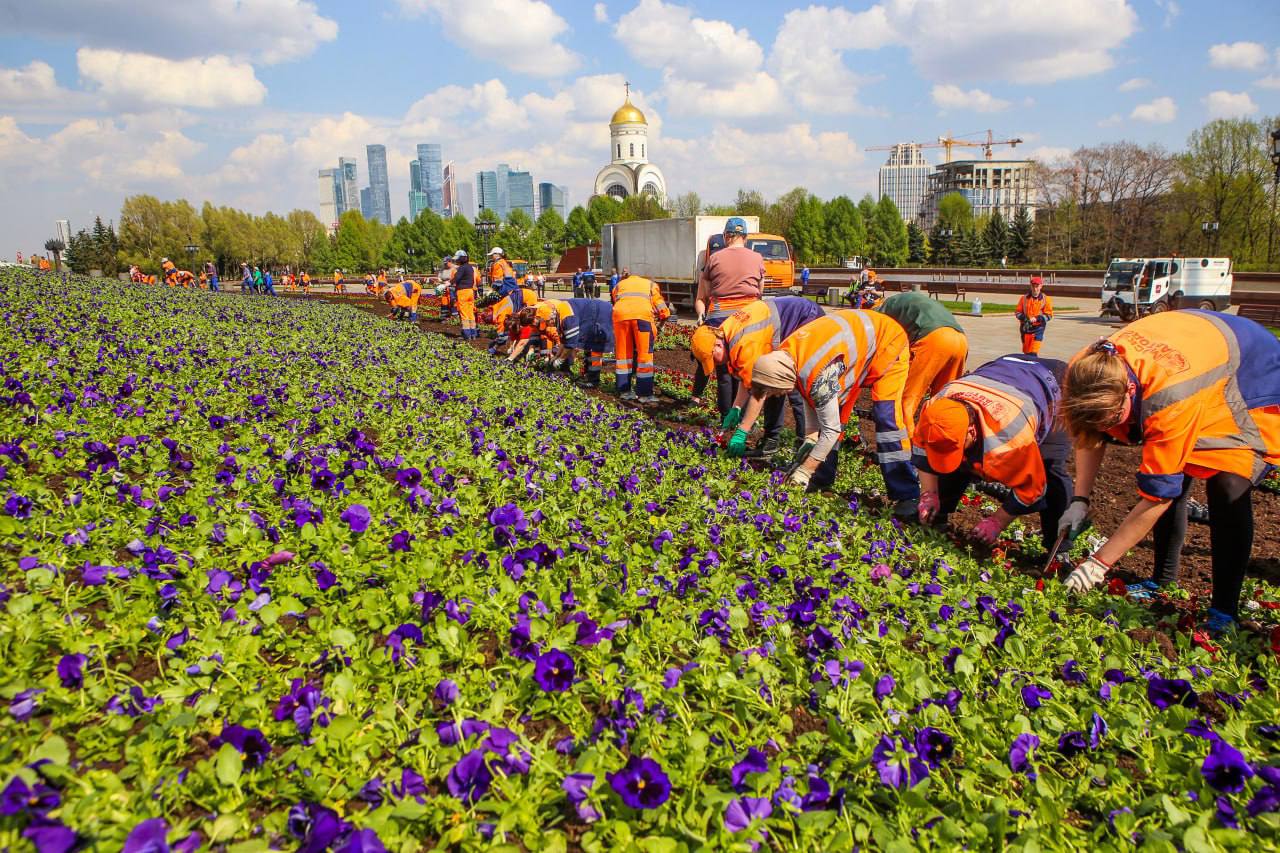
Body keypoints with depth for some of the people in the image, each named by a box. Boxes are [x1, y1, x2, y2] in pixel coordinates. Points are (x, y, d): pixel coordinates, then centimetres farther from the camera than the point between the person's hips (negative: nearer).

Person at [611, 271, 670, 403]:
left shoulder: (619, 285, 38)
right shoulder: (650, 284, 33)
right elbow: (663, 310, 22)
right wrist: (660, 324, 35)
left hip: (620, 314, 2)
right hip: (642, 314, -2)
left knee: (623, 353, 14)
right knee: (645, 354, 4)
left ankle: (624, 391, 19)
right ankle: (644, 394, 3)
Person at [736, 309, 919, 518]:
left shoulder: (817, 375, -39)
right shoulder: (783, 356, -15)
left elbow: (831, 430, -29)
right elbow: (811, 397, 2)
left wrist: (804, 472, -22)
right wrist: (811, 437, -3)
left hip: (886, 343, -8)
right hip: (855, 339, 8)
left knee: (887, 417, -20)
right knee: (833, 410, 3)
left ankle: (907, 496, -16)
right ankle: (822, 479, 14)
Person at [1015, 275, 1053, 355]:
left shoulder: (1045, 299, -1)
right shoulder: (1024, 298, 4)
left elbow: (1049, 315, -1)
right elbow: (1018, 312, 9)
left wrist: (1037, 319, -17)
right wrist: (1024, 318, -12)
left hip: (1038, 328, -3)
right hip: (1025, 328, 3)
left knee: (1033, 353, -15)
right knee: (1026, 351, 14)